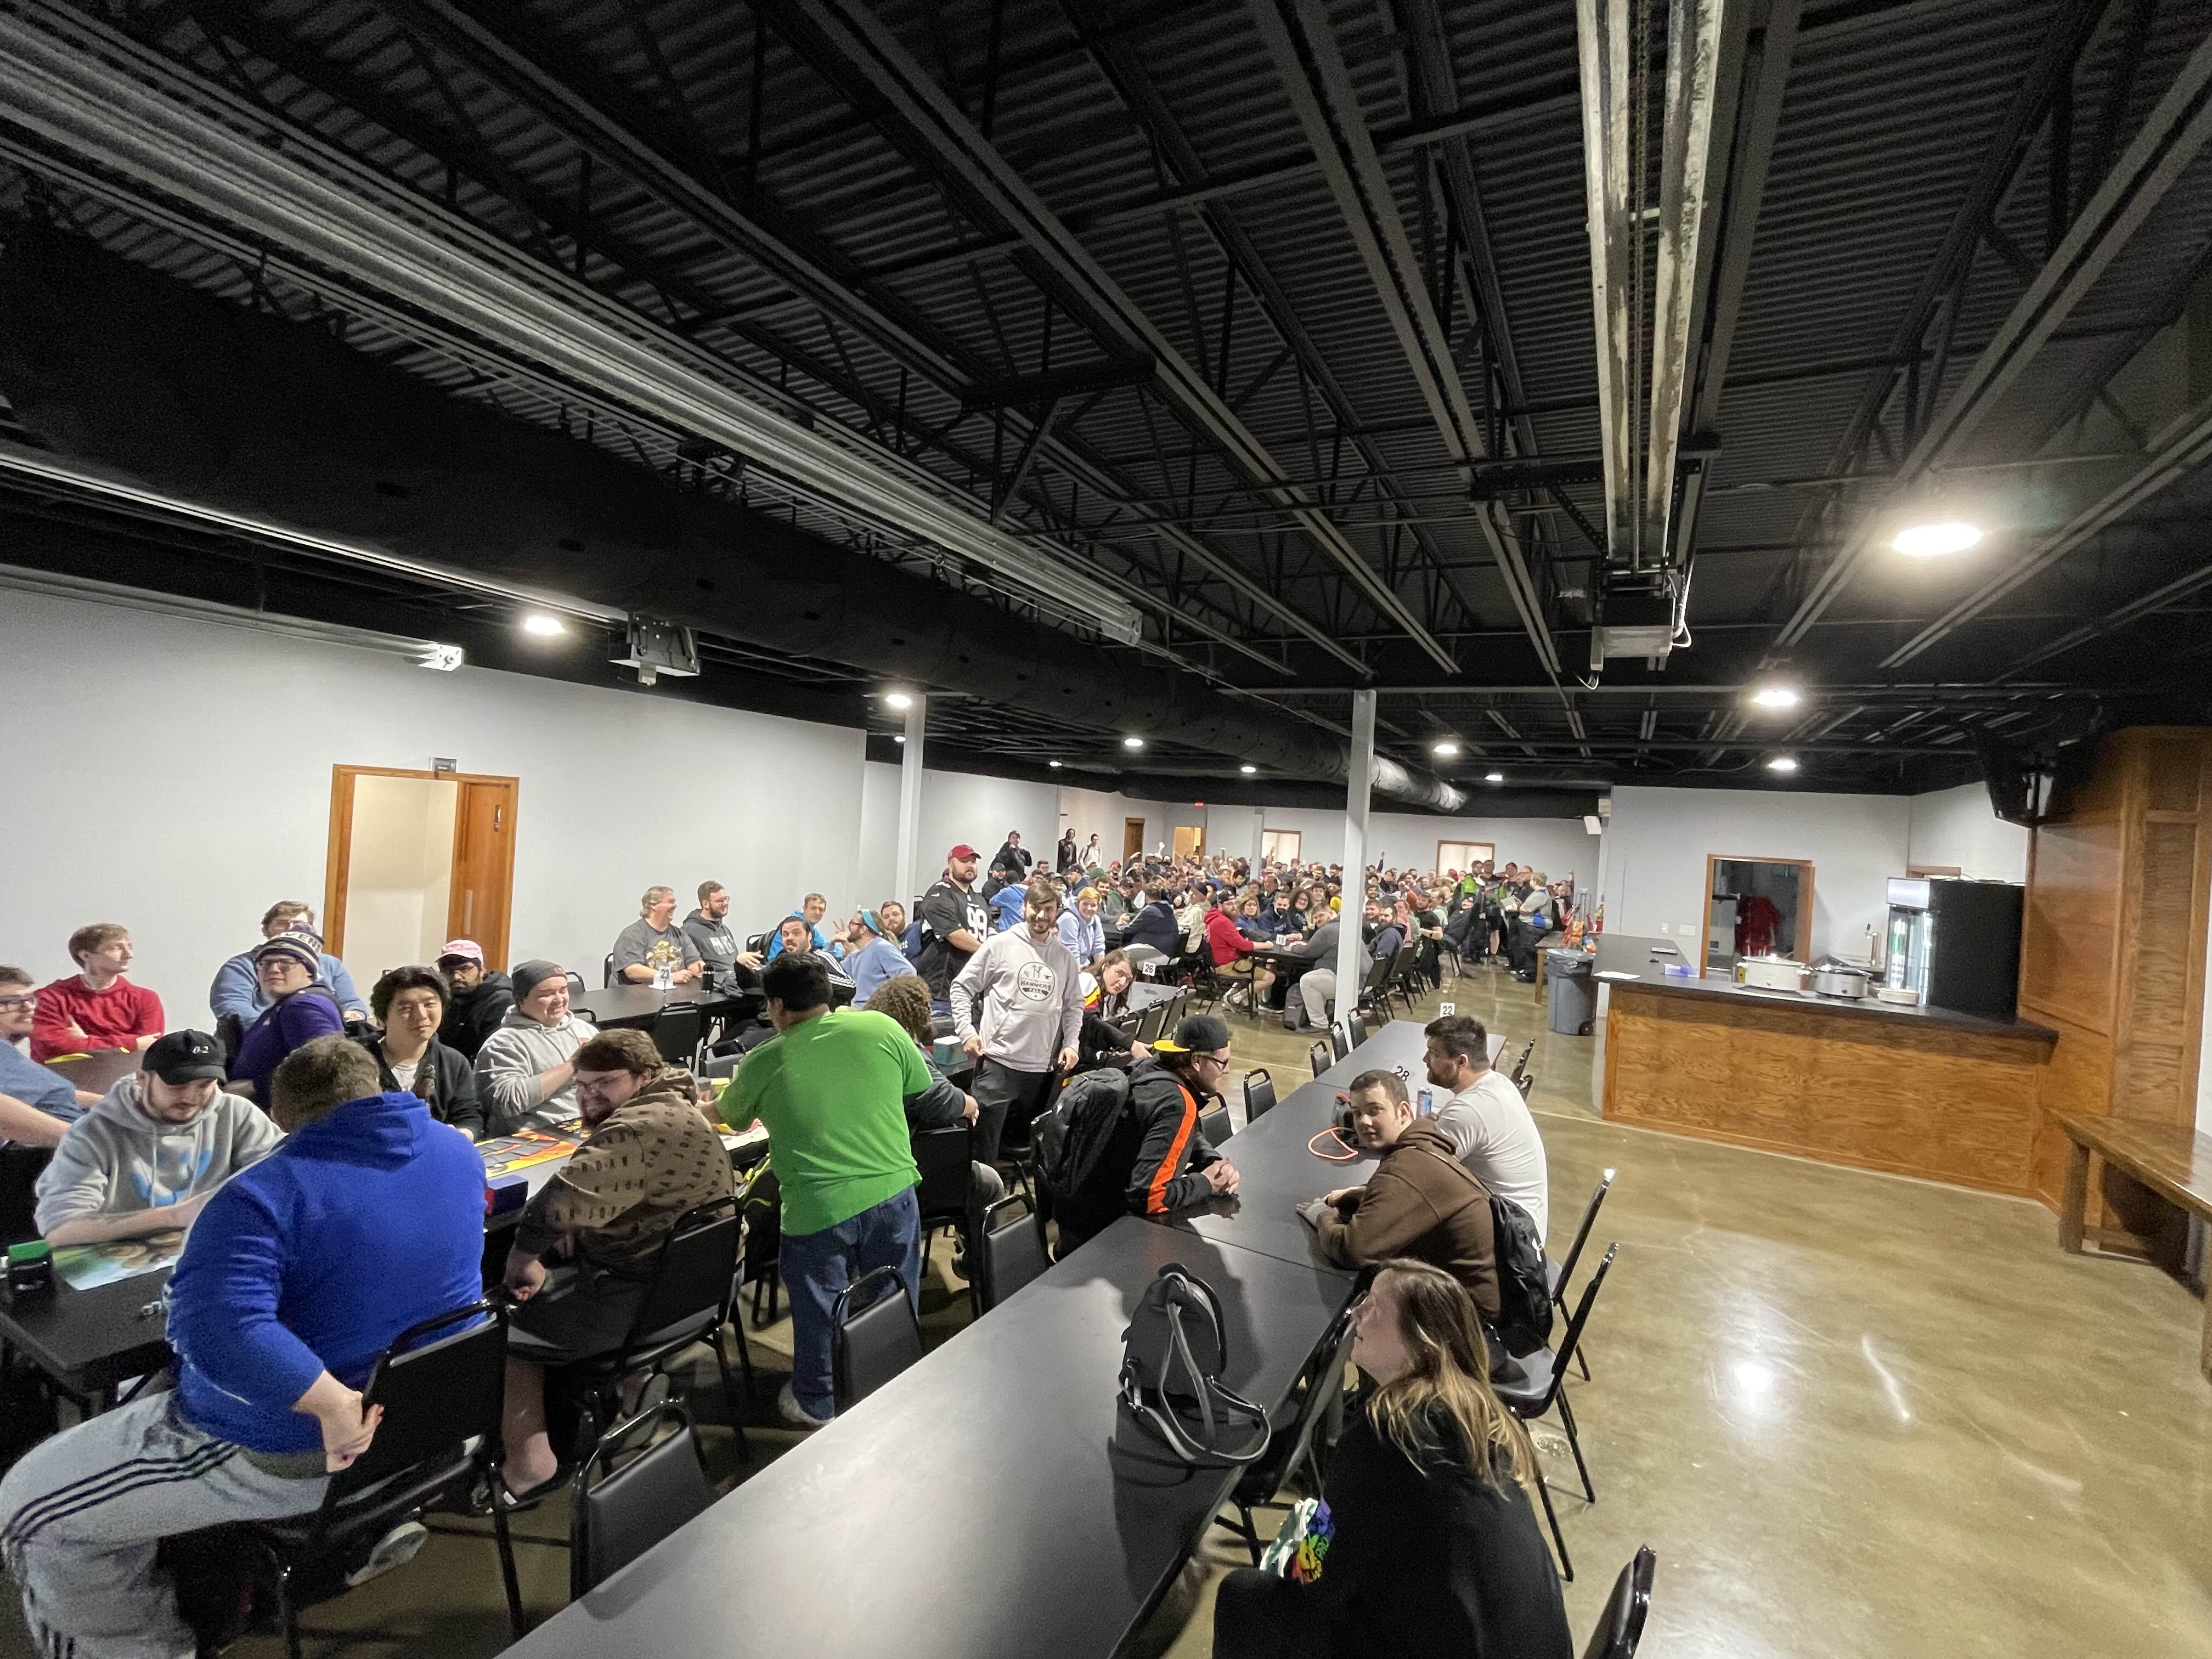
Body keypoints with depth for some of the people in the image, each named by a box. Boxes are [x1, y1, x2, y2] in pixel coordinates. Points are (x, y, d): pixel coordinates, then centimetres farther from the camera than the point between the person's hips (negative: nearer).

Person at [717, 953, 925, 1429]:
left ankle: (816, 1405, 40)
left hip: (818, 1209, -2)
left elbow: (731, 1118, 15)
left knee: (818, 1310, 21)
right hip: (893, 1191, 2)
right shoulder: (880, 1027, -5)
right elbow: (921, 1087, 9)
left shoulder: (763, 1063, -4)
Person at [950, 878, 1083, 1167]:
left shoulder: (1064, 956, 9)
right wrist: (967, 1032, -8)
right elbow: (962, 987, 1)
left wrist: (1071, 1042, 5)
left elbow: (1074, 1004, 18)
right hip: (998, 1060, -4)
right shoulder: (1000, 945, -2)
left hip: (1043, 1065, 4)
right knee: (985, 1138, -2)